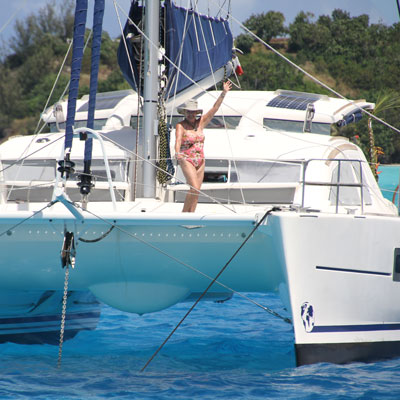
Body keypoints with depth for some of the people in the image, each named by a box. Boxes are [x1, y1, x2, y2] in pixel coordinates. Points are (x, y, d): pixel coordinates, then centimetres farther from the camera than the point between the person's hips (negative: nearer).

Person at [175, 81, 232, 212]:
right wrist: (177, 153, -43)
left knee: (196, 191, 3)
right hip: (187, 160, -6)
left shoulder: (200, 123, 7)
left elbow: (214, 109, 5)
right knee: (194, 188, -19)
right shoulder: (181, 126, -7)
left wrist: (223, 93, -2)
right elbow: (178, 140, -24)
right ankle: (184, 215, -8)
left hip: (200, 161, 6)